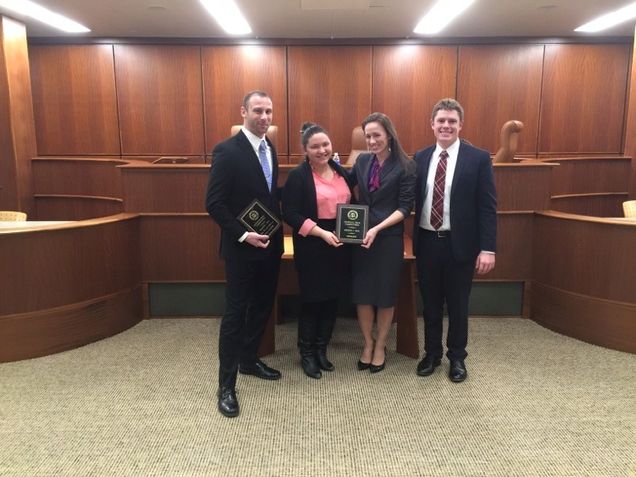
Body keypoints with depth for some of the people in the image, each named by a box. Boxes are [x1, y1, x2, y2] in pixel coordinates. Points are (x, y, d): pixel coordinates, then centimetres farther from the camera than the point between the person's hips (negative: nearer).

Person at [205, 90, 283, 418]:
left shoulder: (270, 149, 9)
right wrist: (243, 235, -21)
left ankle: (248, 360, 37)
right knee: (235, 313, 1)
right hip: (242, 247, -7)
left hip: (270, 243, 8)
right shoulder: (227, 151, -14)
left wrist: (277, 231, 8)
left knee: (262, 307, 17)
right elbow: (214, 204, -16)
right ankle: (226, 384, 14)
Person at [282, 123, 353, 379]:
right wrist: (322, 233, -21)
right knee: (312, 301, 5)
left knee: (332, 300, 12)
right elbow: (290, 214, -13)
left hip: (340, 245, 6)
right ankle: (307, 354, 24)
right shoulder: (298, 176, -9)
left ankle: (321, 350, 30)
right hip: (312, 248, -5)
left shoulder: (341, 171, 9)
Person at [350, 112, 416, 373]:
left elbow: (405, 207, -11)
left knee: (385, 294, 9)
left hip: (389, 238, -3)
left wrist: (377, 229, -20)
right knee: (361, 292, 8)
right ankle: (368, 344, 28)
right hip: (360, 236, 4)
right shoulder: (362, 161, 5)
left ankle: (380, 347, 28)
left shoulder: (405, 166, -8)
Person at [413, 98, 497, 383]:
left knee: (457, 305, 12)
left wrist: (488, 248, -12)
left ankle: (457, 357, 31)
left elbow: (487, 207, -7)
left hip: (459, 244, -2)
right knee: (430, 304, 15)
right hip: (426, 242, 3)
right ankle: (431, 353, 33)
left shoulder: (478, 158, -5)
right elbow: (414, 201, 6)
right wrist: (413, 239, -2)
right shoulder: (420, 158, 4)